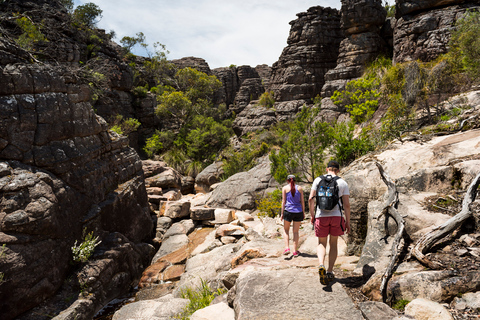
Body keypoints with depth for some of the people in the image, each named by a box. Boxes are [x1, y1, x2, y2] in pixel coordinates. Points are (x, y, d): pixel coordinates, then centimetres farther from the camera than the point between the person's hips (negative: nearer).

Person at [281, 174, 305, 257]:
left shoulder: (285, 188, 1)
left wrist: (282, 213, 1)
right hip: (298, 211, 2)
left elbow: (283, 201, -2)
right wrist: (303, 212, 13)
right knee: (296, 231, 9)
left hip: (288, 211, -2)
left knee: (286, 230, 15)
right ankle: (295, 251, 12)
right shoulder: (299, 188, 7)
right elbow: (302, 201, 5)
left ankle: (287, 248, 1)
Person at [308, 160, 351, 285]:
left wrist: (312, 215, 9)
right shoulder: (342, 183, 4)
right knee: (333, 244, 16)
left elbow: (311, 199, -1)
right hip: (337, 216, 0)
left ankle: (321, 265, -15)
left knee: (322, 243, 12)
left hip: (321, 216, 0)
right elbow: (346, 204, -1)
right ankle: (330, 272, 17)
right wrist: (348, 222, 7)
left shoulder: (318, 180, 5)